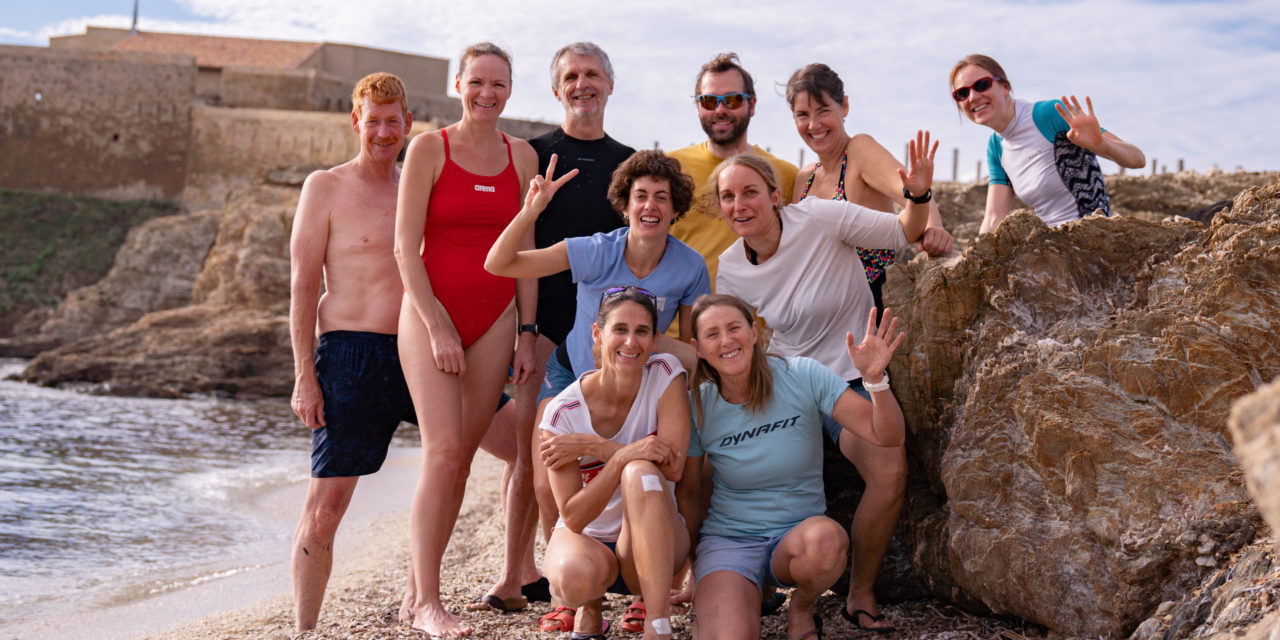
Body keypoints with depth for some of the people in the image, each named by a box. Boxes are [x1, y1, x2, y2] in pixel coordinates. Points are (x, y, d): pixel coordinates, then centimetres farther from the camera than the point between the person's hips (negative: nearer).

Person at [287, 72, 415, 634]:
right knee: (326, 504, -7)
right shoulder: (326, 187, 1)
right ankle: (304, 629, 7)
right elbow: (303, 283, -4)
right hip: (352, 355, -5)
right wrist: (304, 375, -10)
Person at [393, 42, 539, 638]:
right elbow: (406, 248, -6)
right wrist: (437, 326, -12)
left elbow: (524, 250, 11)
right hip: (429, 313, -4)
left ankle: (417, 591, 13)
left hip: (494, 317, 4)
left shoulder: (522, 156, 9)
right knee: (443, 451, -14)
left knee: (461, 457, 3)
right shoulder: (429, 148, -3)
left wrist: (526, 332, 5)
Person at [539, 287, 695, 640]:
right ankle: (590, 609, 4)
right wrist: (622, 456, -34)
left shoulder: (665, 375, -12)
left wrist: (590, 445, -24)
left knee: (639, 472, -33)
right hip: (589, 538, 0)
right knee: (573, 575, -37)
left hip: (654, 543, 0)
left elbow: (674, 467, -23)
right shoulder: (562, 412, -15)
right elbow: (573, 517, -20)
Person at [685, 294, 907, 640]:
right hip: (728, 540, -1)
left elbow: (887, 436, -12)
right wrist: (688, 566, 0)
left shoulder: (801, 377, -9)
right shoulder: (698, 405, -6)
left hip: (798, 534, 1)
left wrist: (875, 377, -30)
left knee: (825, 539, -38)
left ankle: (801, 609, -2)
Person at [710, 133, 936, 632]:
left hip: (853, 374, -3)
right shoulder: (731, 270, -1)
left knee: (890, 474, -27)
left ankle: (860, 595, -5)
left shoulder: (820, 219, -14)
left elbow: (905, 234, -7)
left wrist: (919, 195, -27)